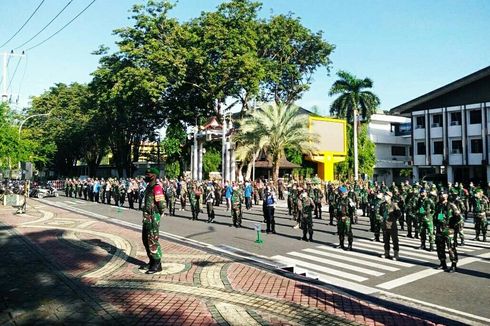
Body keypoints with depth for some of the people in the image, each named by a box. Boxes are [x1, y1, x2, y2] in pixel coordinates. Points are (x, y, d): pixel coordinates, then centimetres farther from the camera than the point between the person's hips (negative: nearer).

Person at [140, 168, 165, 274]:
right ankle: (152, 262, 28)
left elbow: (162, 204, -21)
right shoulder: (149, 187, 14)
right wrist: (146, 215, 17)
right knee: (145, 239, 16)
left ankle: (157, 264, 4)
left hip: (153, 218, -10)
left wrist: (159, 214, -6)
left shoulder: (156, 188, -17)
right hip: (147, 217, 10)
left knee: (153, 241, -5)